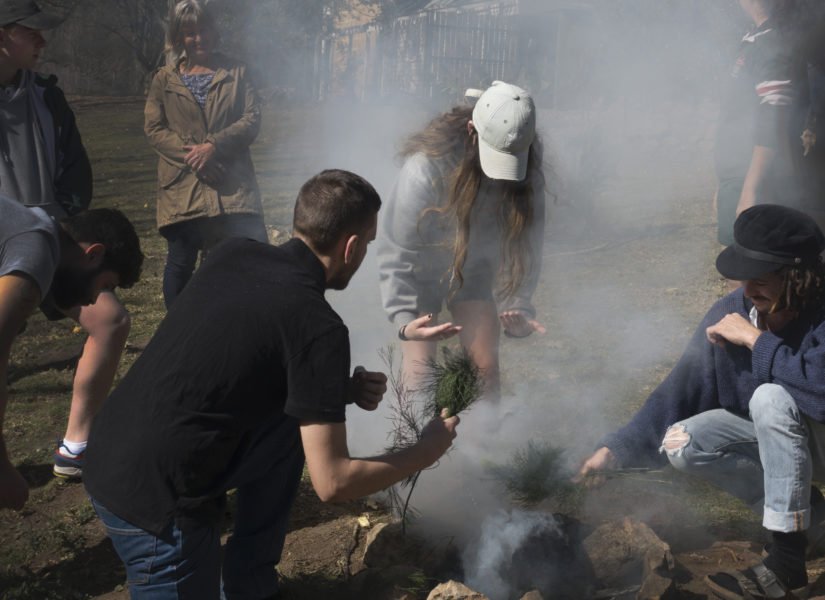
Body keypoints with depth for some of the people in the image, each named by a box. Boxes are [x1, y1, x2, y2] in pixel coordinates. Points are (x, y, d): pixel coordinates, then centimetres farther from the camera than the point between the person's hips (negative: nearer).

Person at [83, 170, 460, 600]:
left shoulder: (233, 253, 3)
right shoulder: (319, 327, -17)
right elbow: (332, 482, -14)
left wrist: (340, 390, 12)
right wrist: (424, 454, 2)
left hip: (112, 456, 7)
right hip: (150, 498, -7)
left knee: (293, 423, 17)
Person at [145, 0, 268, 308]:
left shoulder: (236, 72, 9)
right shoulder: (164, 79, 8)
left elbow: (252, 119, 1)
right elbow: (153, 128, 2)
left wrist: (214, 145, -14)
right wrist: (189, 155, -13)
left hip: (232, 184, 0)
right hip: (182, 186, 0)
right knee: (181, 262, 6)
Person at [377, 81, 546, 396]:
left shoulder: (527, 171, -22)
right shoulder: (426, 166, -35)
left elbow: (526, 242, -12)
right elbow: (395, 253, -30)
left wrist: (518, 306, -22)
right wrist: (404, 319, -39)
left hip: (474, 268, 3)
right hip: (421, 269, -3)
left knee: (486, 365, -2)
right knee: (420, 369, -9)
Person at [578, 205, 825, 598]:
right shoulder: (731, 313, -13)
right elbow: (679, 392, -12)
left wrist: (757, 340, -34)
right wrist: (615, 449, -18)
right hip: (770, 437, 5)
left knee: (772, 397, -34)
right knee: (682, 444, -16)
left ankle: (788, 559, -23)